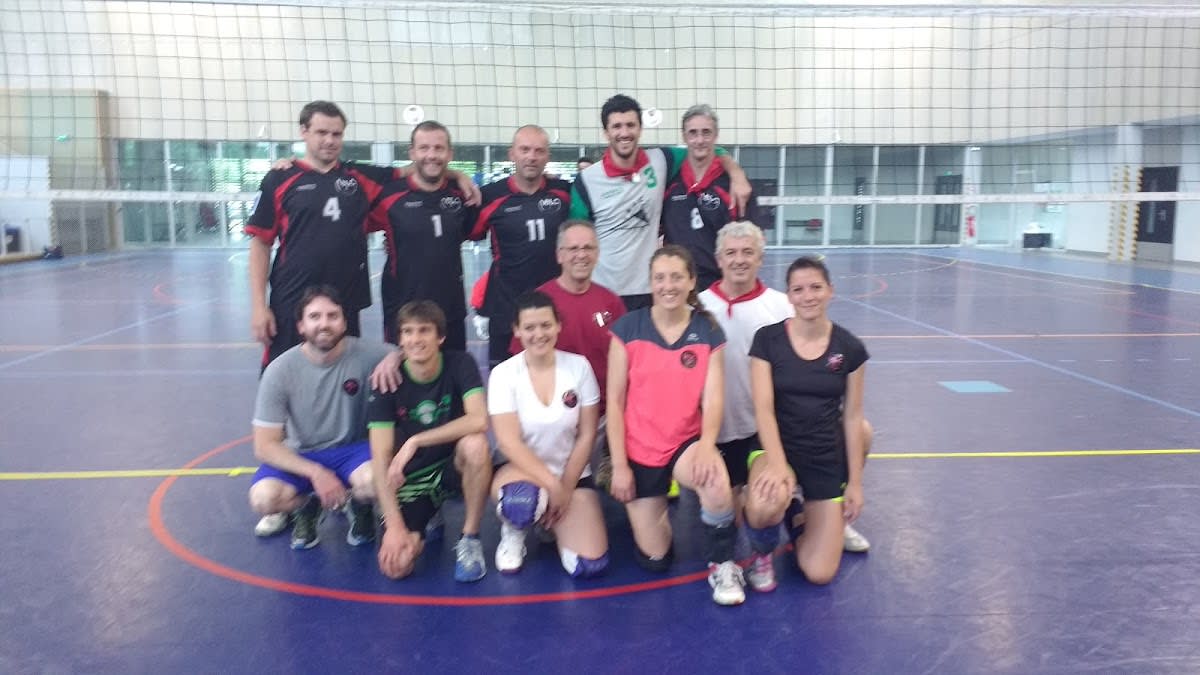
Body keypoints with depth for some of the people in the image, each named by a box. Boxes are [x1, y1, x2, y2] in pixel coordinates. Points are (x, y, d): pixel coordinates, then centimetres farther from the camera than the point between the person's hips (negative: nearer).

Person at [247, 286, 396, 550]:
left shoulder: (366, 355, -16)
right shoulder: (280, 370, -14)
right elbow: (264, 446, -12)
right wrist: (315, 472, -25)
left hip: (352, 449, -1)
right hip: (300, 456, 1)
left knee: (373, 480, -35)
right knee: (263, 497, -29)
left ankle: (359, 507, 5)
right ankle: (304, 505, 10)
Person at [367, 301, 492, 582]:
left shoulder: (460, 364, -11)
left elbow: (479, 420, -28)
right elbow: (381, 458, -14)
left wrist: (415, 441, -29)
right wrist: (394, 525, -22)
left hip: (453, 467, 0)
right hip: (409, 479, 1)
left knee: (476, 444, -35)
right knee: (396, 564, -20)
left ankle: (470, 540, -13)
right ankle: (427, 521, 16)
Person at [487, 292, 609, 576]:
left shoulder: (579, 366, -5)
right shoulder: (503, 374, -10)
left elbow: (586, 436, -2)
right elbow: (509, 443, -16)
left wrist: (566, 489, -8)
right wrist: (552, 484, -22)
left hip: (573, 474, 3)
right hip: (520, 470, -2)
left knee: (589, 564, -16)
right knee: (521, 500, -41)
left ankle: (554, 520, 19)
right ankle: (513, 533, -1)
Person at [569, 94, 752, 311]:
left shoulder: (659, 162, 0)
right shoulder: (587, 180, -5)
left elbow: (711, 152, 13)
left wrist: (737, 175, -3)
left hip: (650, 291, 2)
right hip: (601, 293, -2)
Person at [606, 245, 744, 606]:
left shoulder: (708, 331, -4)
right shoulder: (627, 328, -7)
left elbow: (712, 397, -10)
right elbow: (615, 401, -5)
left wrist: (707, 445, -29)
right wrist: (618, 465, -9)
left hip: (686, 443, 0)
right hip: (639, 451, 0)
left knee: (716, 480, -37)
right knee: (654, 560, 3)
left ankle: (723, 565, -8)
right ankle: (650, 508, 38)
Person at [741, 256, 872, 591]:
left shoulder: (850, 348, -3)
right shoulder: (767, 339, -8)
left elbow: (852, 417, 2)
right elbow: (763, 408, -14)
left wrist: (855, 482, 3)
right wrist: (777, 463, -28)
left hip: (828, 457, 2)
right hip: (778, 446, -2)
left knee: (820, 574, -4)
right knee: (766, 505, -39)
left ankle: (800, 516, 30)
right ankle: (762, 552, -1)